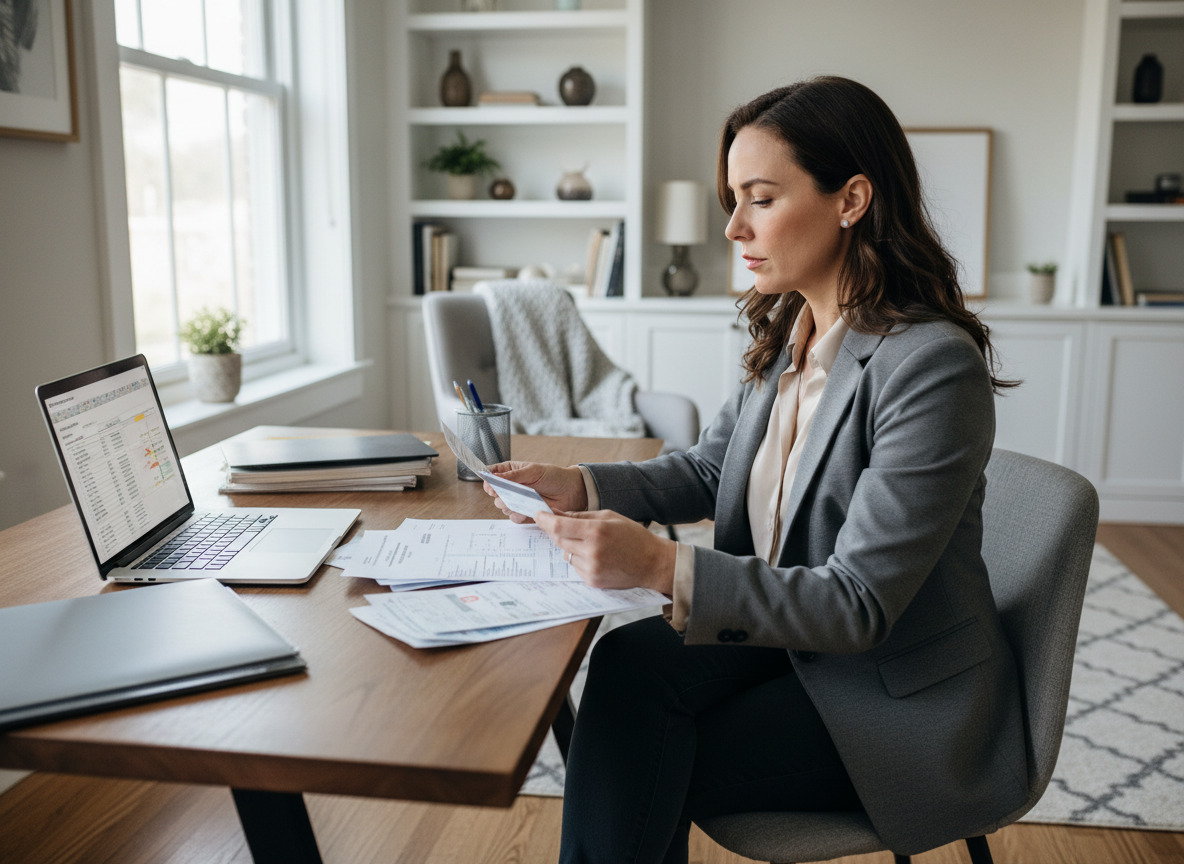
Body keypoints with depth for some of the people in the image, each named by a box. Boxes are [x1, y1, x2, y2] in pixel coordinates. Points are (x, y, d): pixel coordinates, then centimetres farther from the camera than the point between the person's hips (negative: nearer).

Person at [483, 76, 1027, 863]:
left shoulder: (935, 368, -24)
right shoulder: (787, 332, 0)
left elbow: (858, 606, -25)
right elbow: (708, 468, 12)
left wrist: (664, 566, -35)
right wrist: (581, 488, -5)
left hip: (903, 700, -6)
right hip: (778, 628, 6)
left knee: (642, 777, -16)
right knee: (629, 665, -20)